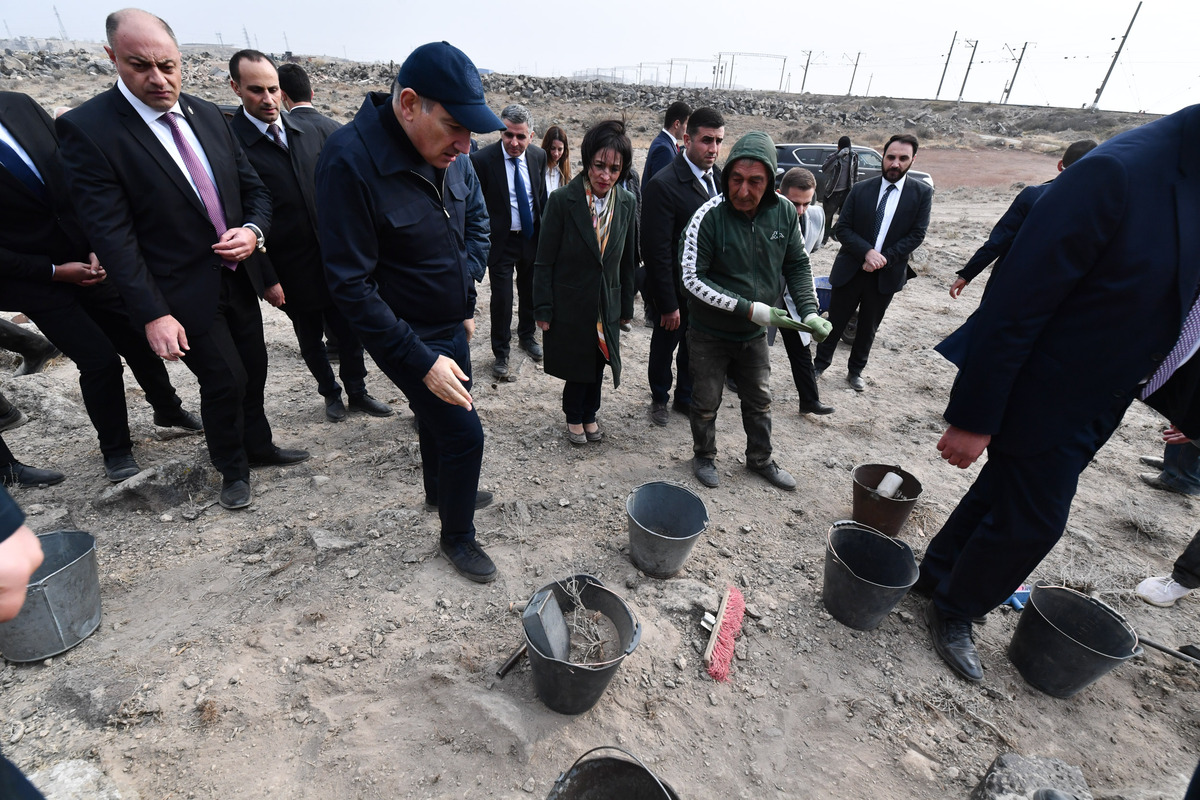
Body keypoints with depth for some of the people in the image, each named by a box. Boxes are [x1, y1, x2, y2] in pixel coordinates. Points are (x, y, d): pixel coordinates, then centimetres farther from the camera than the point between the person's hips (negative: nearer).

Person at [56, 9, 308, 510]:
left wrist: (253, 231, -13)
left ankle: (257, 447, 38)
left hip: (238, 279, 5)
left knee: (254, 371, 15)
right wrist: (152, 315, -20)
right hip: (186, 296, -5)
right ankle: (232, 469, 24)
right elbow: (112, 236, -16)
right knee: (224, 380, -1)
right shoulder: (87, 129, -12)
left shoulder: (208, 115, 4)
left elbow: (254, 188, 9)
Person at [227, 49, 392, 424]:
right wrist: (266, 278, -12)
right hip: (292, 271, -3)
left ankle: (357, 393, 29)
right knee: (310, 339, 14)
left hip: (336, 260, 3)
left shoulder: (311, 132, 3)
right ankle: (331, 393, 35)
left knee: (349, 332, 11)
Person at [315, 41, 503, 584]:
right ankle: (457, 537, 22)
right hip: (408, 337, -7)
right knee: (463, 432, -4)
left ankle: (441, 492, 49)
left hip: (449, 327, 8)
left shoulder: (440, 151, -1)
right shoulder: (350, 162, -24)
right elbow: (351, 285, -24)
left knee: (439, 415, 23)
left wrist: (466, 306, 17)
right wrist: (422, 361, -26)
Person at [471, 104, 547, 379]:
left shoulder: (538, 156, -2)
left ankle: (527, 336, 42)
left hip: (531, 237, 5)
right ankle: (501, 352, 16)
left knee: (530, 292, 18)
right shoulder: (482, 159, -16)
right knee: (502, 298, -2)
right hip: (501, 241, -4)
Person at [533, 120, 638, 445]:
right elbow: (544, 262, -11)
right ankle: (574, 417, 36)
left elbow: (627, 260, 7)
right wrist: (543, 310, -11)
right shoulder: (562, 201, -14)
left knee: (597, 364, 17)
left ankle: (589, 415, 41)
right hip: (569, 306, -3)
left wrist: (626, 305, 9)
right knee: (577, 366, 10)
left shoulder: (627, 203, -2)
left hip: (607, 306, 4)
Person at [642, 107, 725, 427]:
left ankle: (686, 397, 42)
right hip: (675, 289, -6)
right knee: (665, 345, 15)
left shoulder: (718, 177, 2)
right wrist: (668, 303, -21)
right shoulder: (664, 184, -20)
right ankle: (660, 398, 38)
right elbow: (657, 251, -22)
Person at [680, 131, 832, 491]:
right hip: (710, 333, -4)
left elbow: (797, 264, 3)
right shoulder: (709, 216, -22)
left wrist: (809, 311, -10)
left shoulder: (784, 212, -9)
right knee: (706, 403, 11)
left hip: (755, 332, 4)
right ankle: (704, 456, 37)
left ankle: (760, 459, 41)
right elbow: (692, 279, -24)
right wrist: (748, 308, -27)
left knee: (759, 400, 18)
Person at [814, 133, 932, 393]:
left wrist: (884, 258, -16)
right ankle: (820, 363, 25)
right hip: (850, 271, 0)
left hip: (886, 274, 1)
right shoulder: (860, 190, 0)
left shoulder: (922, 193, 0)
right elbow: (843, 228, -5)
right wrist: (867, 252, -19)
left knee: (868, 327, 13)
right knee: (835, 321, 7)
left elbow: (916, 235, -4)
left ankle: (856, 371, 29)